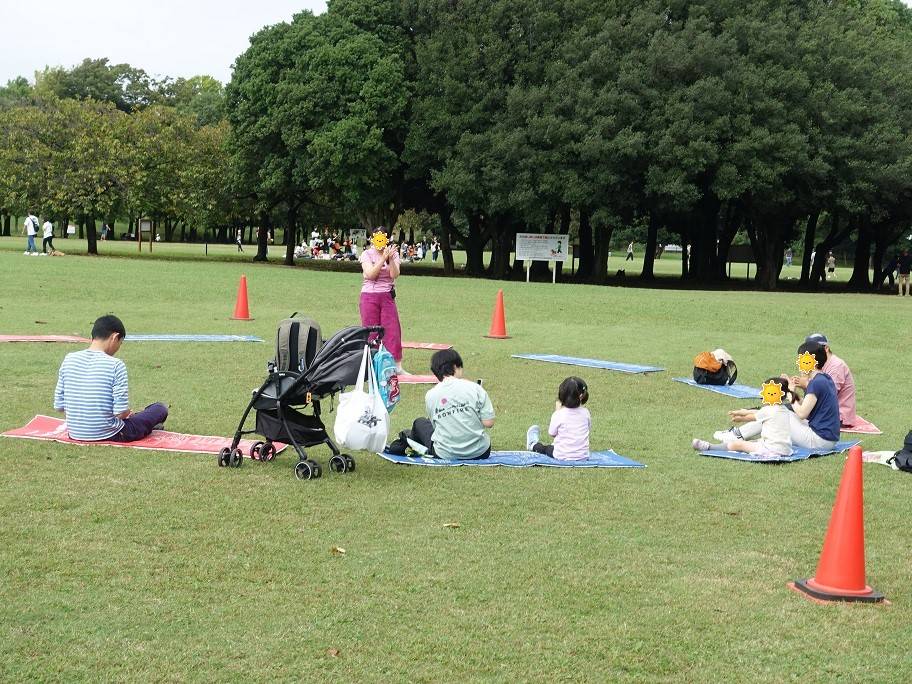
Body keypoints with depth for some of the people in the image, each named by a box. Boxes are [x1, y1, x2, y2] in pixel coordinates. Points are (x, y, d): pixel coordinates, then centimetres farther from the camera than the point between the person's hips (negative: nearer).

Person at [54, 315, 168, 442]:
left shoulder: (69, 359, -3)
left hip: (75, 435, 6)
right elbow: (121, 412, -19)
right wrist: (127, 413, 5)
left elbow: (59, 406, 0)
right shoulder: (115, 365, -17)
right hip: (108, 436, -6)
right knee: (160, 408, 19)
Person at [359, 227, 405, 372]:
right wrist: (383, 258, -22)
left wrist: (390, 259, -21)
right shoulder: (367, 254, -1)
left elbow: (395, 275, -8)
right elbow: (370, 274, -16)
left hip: (387, 296, 2)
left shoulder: (393, 254, 5)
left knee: (393, 330, -3)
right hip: (369, 296, -2)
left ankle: (397, 366, 0)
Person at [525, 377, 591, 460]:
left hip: (563, 456, -3)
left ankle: (534, 445, 56)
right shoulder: (585, 413, -8)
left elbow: (552, 433, -3)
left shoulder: (558, 415, -18)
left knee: (547, 448, 30)